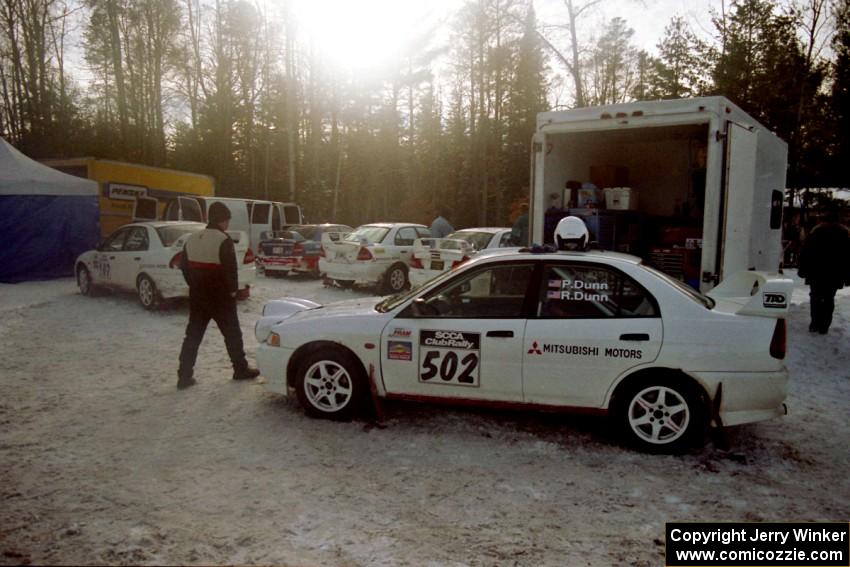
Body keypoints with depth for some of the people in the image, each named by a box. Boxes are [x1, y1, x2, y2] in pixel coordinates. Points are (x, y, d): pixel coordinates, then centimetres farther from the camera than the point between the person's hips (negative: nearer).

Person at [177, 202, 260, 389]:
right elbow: (230, 269, -19)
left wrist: (195, 286, 18)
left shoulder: (192, 239, 7)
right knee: (232, 333, 9)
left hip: (197, 296, 6)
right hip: (221, 296, -6)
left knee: (193, 336, 9)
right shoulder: (223, 240, -16)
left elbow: (184, 266, 12)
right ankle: (241, 369, 19)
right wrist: (233, 289, -5)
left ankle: (184, 376, 7)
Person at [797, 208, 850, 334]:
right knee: (829, 299, 7)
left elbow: (805, 252, -2)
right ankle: (824, 326, 3)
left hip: (816, 272, -1)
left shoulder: (816, 231, 2)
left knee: (816, 297, 8)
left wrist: (802, 270, 2)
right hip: (835, 274, 1)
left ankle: (815, 324, 0)